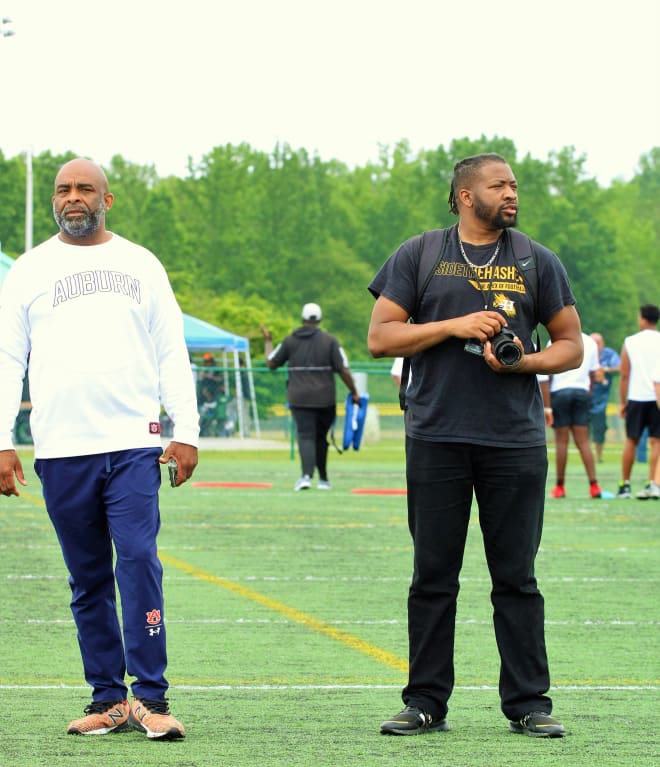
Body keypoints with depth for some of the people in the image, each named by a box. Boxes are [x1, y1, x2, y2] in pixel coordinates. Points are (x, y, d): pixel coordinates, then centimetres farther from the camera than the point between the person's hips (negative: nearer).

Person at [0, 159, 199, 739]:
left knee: (140, 564, -12)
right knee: (88, 579, 5)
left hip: (134, 443, -1)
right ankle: (108, 699, 10)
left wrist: (186, 433, 2)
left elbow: (172, 355, 11)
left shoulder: (141, 266, 11)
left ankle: (150, 697, -10)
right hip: (61, 450, 1)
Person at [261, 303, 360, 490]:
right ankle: (323, 479, 22)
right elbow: (343, 370, -5)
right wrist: (354, 392, 4)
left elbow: (271, 363, 11)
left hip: (299, 399, 0)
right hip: (325, 400, 0)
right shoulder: (329, 341, -2)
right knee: (320, 437, 15)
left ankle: (307, 475, -27)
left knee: (305, 436, -5)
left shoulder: (290, 341, 3)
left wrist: (268, 341, 26)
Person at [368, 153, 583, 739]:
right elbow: (380, 338, 1)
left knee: (517, 578, 1)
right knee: (433, 576, 3)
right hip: (435, 441, 0)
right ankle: (426, 702, 10)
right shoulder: (418, 257, 6)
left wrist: (523, 361, -9)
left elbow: (571, 346, 11)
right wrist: (455, 325, -9)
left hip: (516, 442, 0)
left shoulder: (538, 262, 9)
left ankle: (528, 704, 6)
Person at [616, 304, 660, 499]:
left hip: (636, 397, 1)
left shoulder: (630, 342, 2)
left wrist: (623, 402, 7)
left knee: (631, 441, 10)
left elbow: (624, 375, 1)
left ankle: (625, 485, 13)